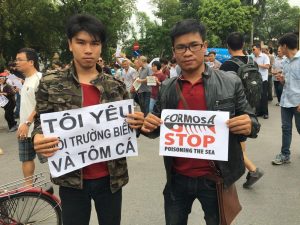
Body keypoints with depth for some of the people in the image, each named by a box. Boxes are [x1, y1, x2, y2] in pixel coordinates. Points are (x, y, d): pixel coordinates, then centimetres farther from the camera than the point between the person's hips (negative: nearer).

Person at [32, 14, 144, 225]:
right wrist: (38, 139, -20)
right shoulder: (50, 83, -4)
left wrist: (136, 124, -15)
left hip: (110, 177, 1)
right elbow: (41, 123, 2)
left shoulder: (116, 86, 0)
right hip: (72, 178, -1)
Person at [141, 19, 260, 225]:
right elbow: (157, 127, 8)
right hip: (177, 178, 3)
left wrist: (249, 126, -24)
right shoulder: (166, 88, -1)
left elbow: (250, 122, -1)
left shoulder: (230, 83, -7)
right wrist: (149, 127, -15)